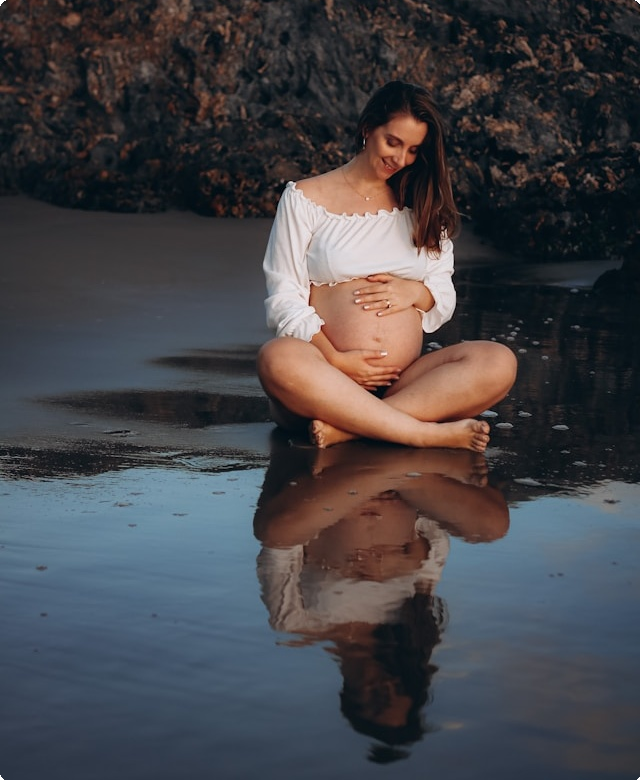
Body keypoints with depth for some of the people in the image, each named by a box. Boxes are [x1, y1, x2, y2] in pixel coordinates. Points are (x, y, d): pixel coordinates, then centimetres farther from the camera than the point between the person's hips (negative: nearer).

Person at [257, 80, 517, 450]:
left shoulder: (423, 207, 20)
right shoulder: (306, 198, 9)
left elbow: (445, 300, 19)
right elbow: (284, 298, 2)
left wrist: (415, 292, -6)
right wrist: (334, 361, -14)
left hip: (404, 381, 3)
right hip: (329, 384, -3)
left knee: (499, 362, -25)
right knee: (278, 358, -38)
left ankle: (347, 428, -35)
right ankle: (431, 433, -38)